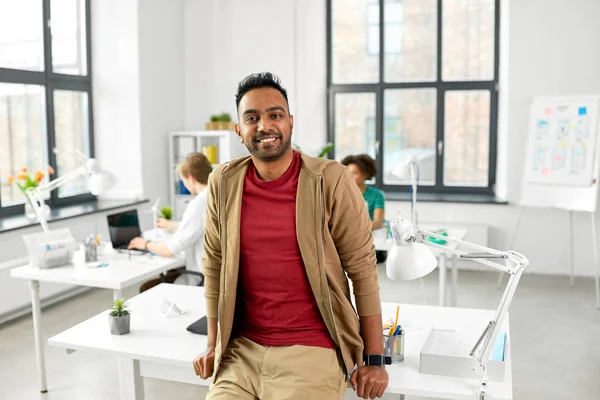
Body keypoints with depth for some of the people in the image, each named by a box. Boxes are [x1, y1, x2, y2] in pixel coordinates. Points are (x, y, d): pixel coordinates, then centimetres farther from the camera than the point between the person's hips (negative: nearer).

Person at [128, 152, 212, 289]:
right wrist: (169, 225, 40)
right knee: (166, 274, 26)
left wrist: (146, 244, 2)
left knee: (147, 289, 4)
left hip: (202, 278, -9)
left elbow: (169, 250, -19)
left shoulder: (198, 205, -23)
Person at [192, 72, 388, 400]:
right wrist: (213, 346, 9)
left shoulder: (330, 181, -11)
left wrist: (374, 359, -6)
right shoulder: (223, 183, 0)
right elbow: (215, 265, 8)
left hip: (313, 349, -3)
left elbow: (363, 269, -7)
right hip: (242, 349, 3)